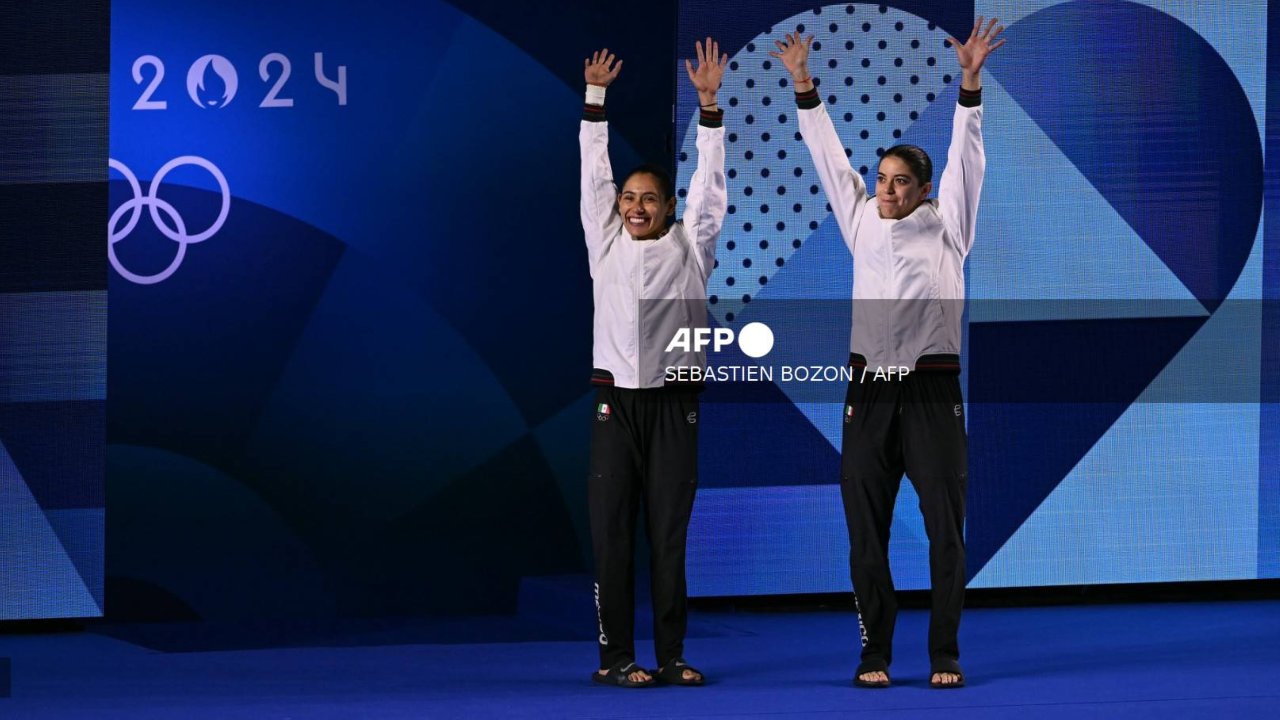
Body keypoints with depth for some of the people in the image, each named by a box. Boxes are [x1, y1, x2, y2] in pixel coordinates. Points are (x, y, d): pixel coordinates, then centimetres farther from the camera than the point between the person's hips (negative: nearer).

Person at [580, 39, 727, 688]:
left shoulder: (689, 246, 8)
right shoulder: (606, 244, 11)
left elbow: (709, 182, 4)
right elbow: (594, 173, 11)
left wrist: (709, 105, -2)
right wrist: (595, 98, 8)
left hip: (674, 403, -1)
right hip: (616, 400, 1)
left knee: (670, 533, 1)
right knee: (612, 530, -3)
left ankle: (671, 656, 4)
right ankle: (614, 656, -2)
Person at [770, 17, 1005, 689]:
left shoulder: (944, 227, 3)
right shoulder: (862, 223, 11)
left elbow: (965, 159, -4)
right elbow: (829, 156, 11)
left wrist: (970, 83, -14)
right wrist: (804, 85, 6)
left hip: (932, 392, -3)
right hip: (869, 393, 3)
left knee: (946, 529, -2)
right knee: (866, 530, 2)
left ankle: (944, 655, 3)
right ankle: (875, 653, 8)